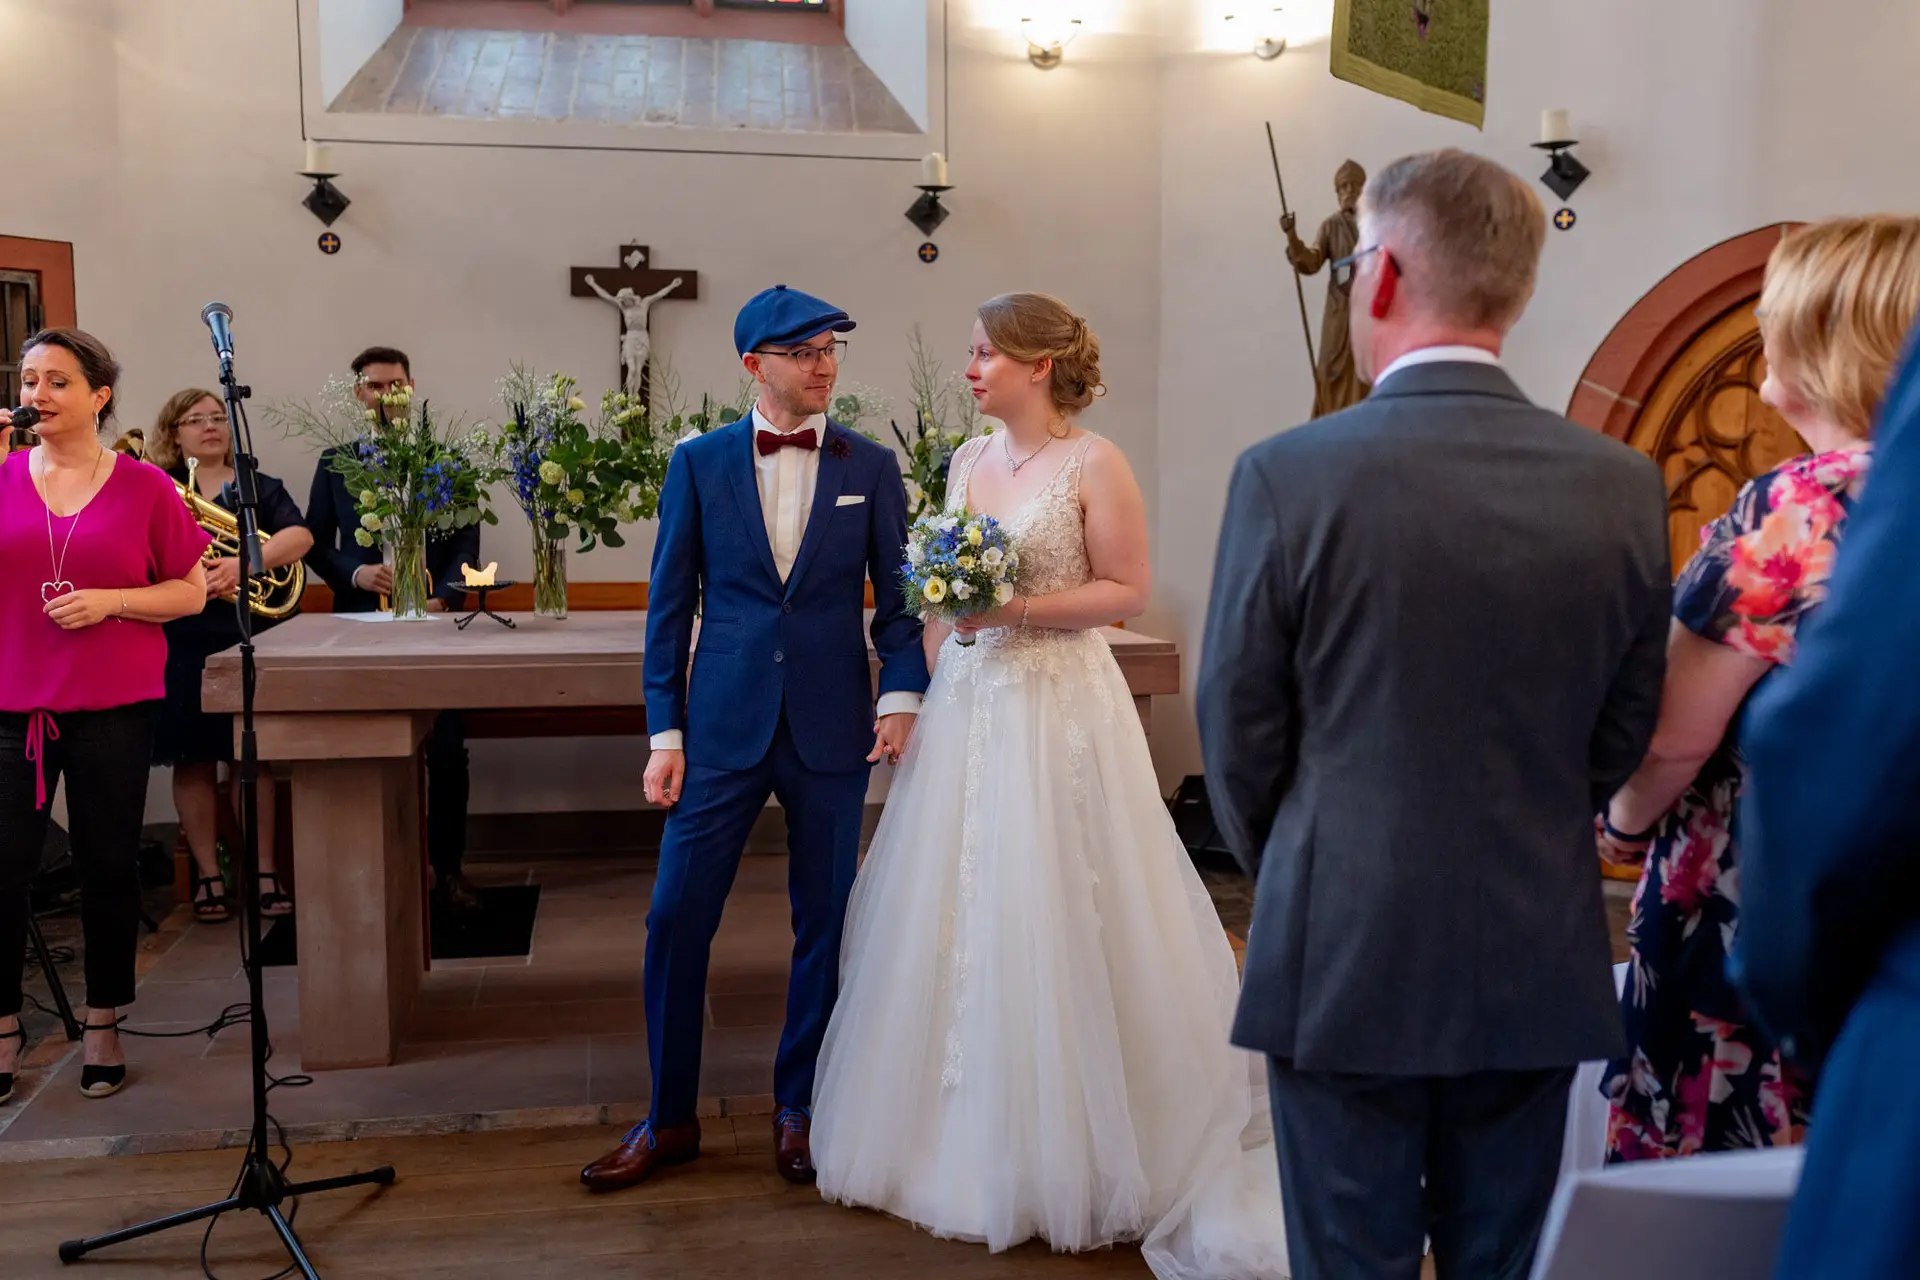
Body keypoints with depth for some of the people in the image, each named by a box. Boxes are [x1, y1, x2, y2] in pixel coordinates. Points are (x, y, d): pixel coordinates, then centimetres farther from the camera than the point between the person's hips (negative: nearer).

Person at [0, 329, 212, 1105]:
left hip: (113, 708, -1)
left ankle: (104, 1027, 22)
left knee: (108, 865, 8)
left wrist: (109, 601, -14)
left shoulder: (144, 487, -1)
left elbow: (191, 592, 2)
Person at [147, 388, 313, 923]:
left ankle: (263, 871, 9)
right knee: (193, 759, 3)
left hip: (247, 640, 0)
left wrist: (246, 563, -25)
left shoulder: (260, 488, 8)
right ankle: (208, 875, 12)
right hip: (180, 642, 0)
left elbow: (299, 537, -11)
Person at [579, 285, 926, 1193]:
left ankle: (797, 1108, 26)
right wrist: (664, 732, -2)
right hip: (724, 726, 0)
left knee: (823, 922, 8)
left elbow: (896, 595, 6)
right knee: (677, 918, 1)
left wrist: (904, 692, -9)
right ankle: (670, 1119, 18)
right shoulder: (698, 462, 3)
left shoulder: (870, 466, 5)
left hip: (832, 731, 1)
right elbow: (669, 603, 3)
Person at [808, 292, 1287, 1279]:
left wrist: (1015, 608, -18)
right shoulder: (968, 461, 11)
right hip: (965, 706, 6)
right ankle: (964, 1137, 26)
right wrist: (924, 696, 7)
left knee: (1046, 921, -1)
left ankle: (1056, 1157, 16)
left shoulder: (1094, 464, -8)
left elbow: (1128, 589, -9)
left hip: (1056, 709, -6)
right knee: (952, 916, 9)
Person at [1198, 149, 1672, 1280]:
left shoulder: (1290, 477, -14)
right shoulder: (1625, 485, -4)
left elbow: (1239, 733, -6)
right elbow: (1623, 734, 4)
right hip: (1540, 971, 3)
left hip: (1345, 962, -3)